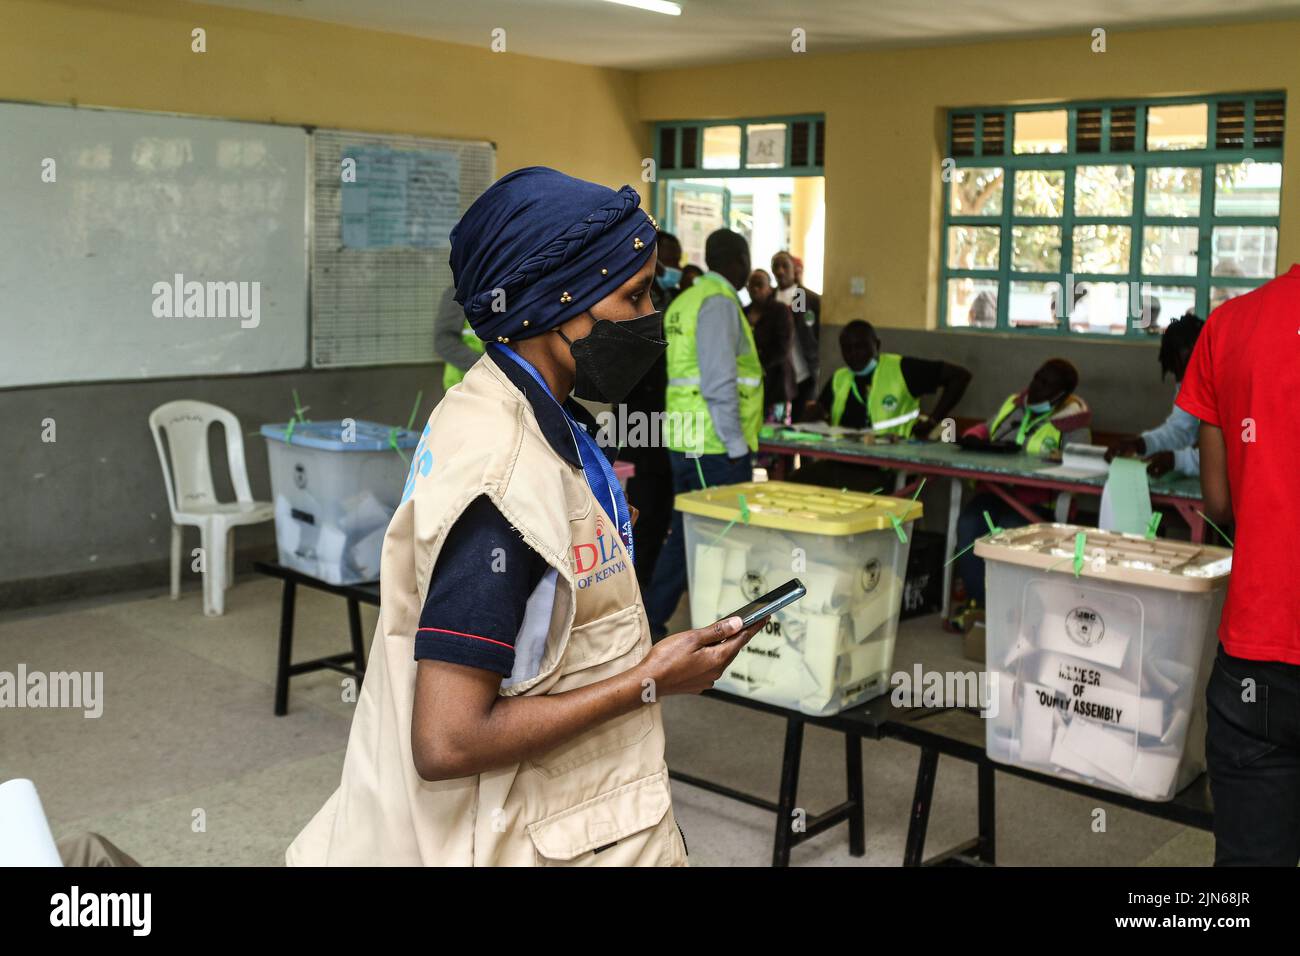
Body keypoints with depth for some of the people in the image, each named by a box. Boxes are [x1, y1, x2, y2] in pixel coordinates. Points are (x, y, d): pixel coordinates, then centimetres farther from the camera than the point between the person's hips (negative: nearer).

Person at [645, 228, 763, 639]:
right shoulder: (719, 302, -12)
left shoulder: (684, 301, 16)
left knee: (686, 536, 15)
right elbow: (719, 383, -20)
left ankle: (650, 625, 20)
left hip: (684, 443, 9)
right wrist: (737, 445, -15)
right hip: (717, 447, -9)